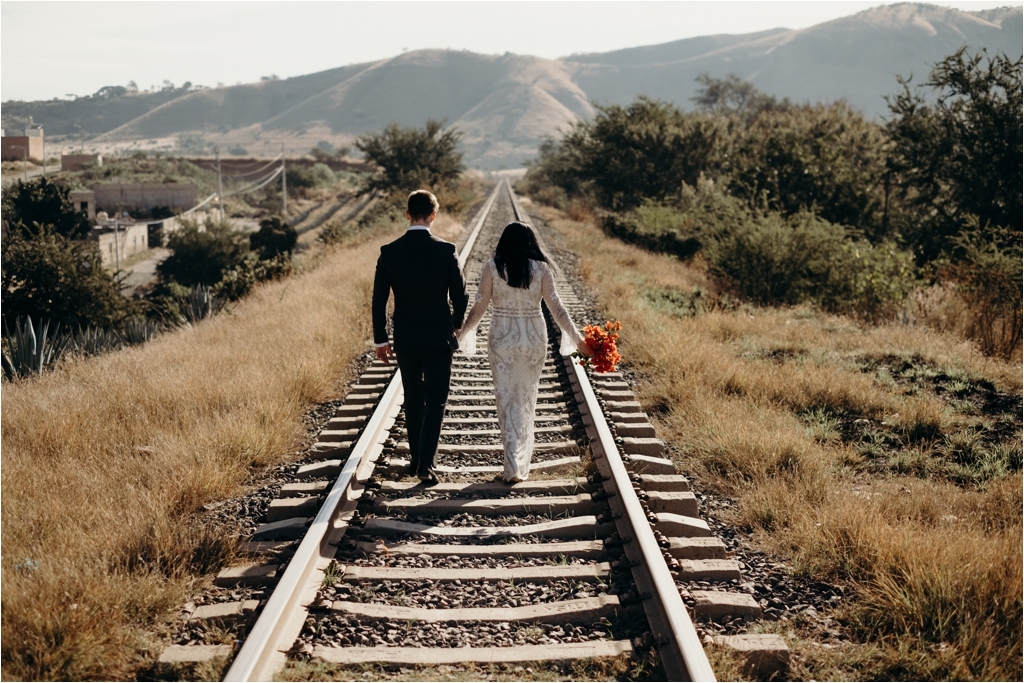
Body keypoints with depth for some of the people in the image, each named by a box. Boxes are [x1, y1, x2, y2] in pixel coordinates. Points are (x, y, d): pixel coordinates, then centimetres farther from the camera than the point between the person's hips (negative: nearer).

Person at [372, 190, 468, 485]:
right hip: (439, 338, -2)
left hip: (405, 339, 2)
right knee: (435, 401, 3)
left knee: (413, 399, 18)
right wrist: (455, 325, 15)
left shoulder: (389, 252, -5)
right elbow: (460, 295, -5)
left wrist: (380, 340, 7)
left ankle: (415, 458, 27)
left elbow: (379, 300, -3)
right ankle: (425, 464, -7)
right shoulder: (446, 250, -10)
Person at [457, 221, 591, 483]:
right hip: (534, 338, 1)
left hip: (502, 339, -1)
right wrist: (576, 338, 3)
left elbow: (479, 306, -4)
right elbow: (556, 307, -4)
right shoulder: (541, 268, -4)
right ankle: (522, 463, 23)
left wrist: (461, 333, 9)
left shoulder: (492, 268, -6)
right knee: (527, 399, 15)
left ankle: (513, 467, -2)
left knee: (507, 400, 4)